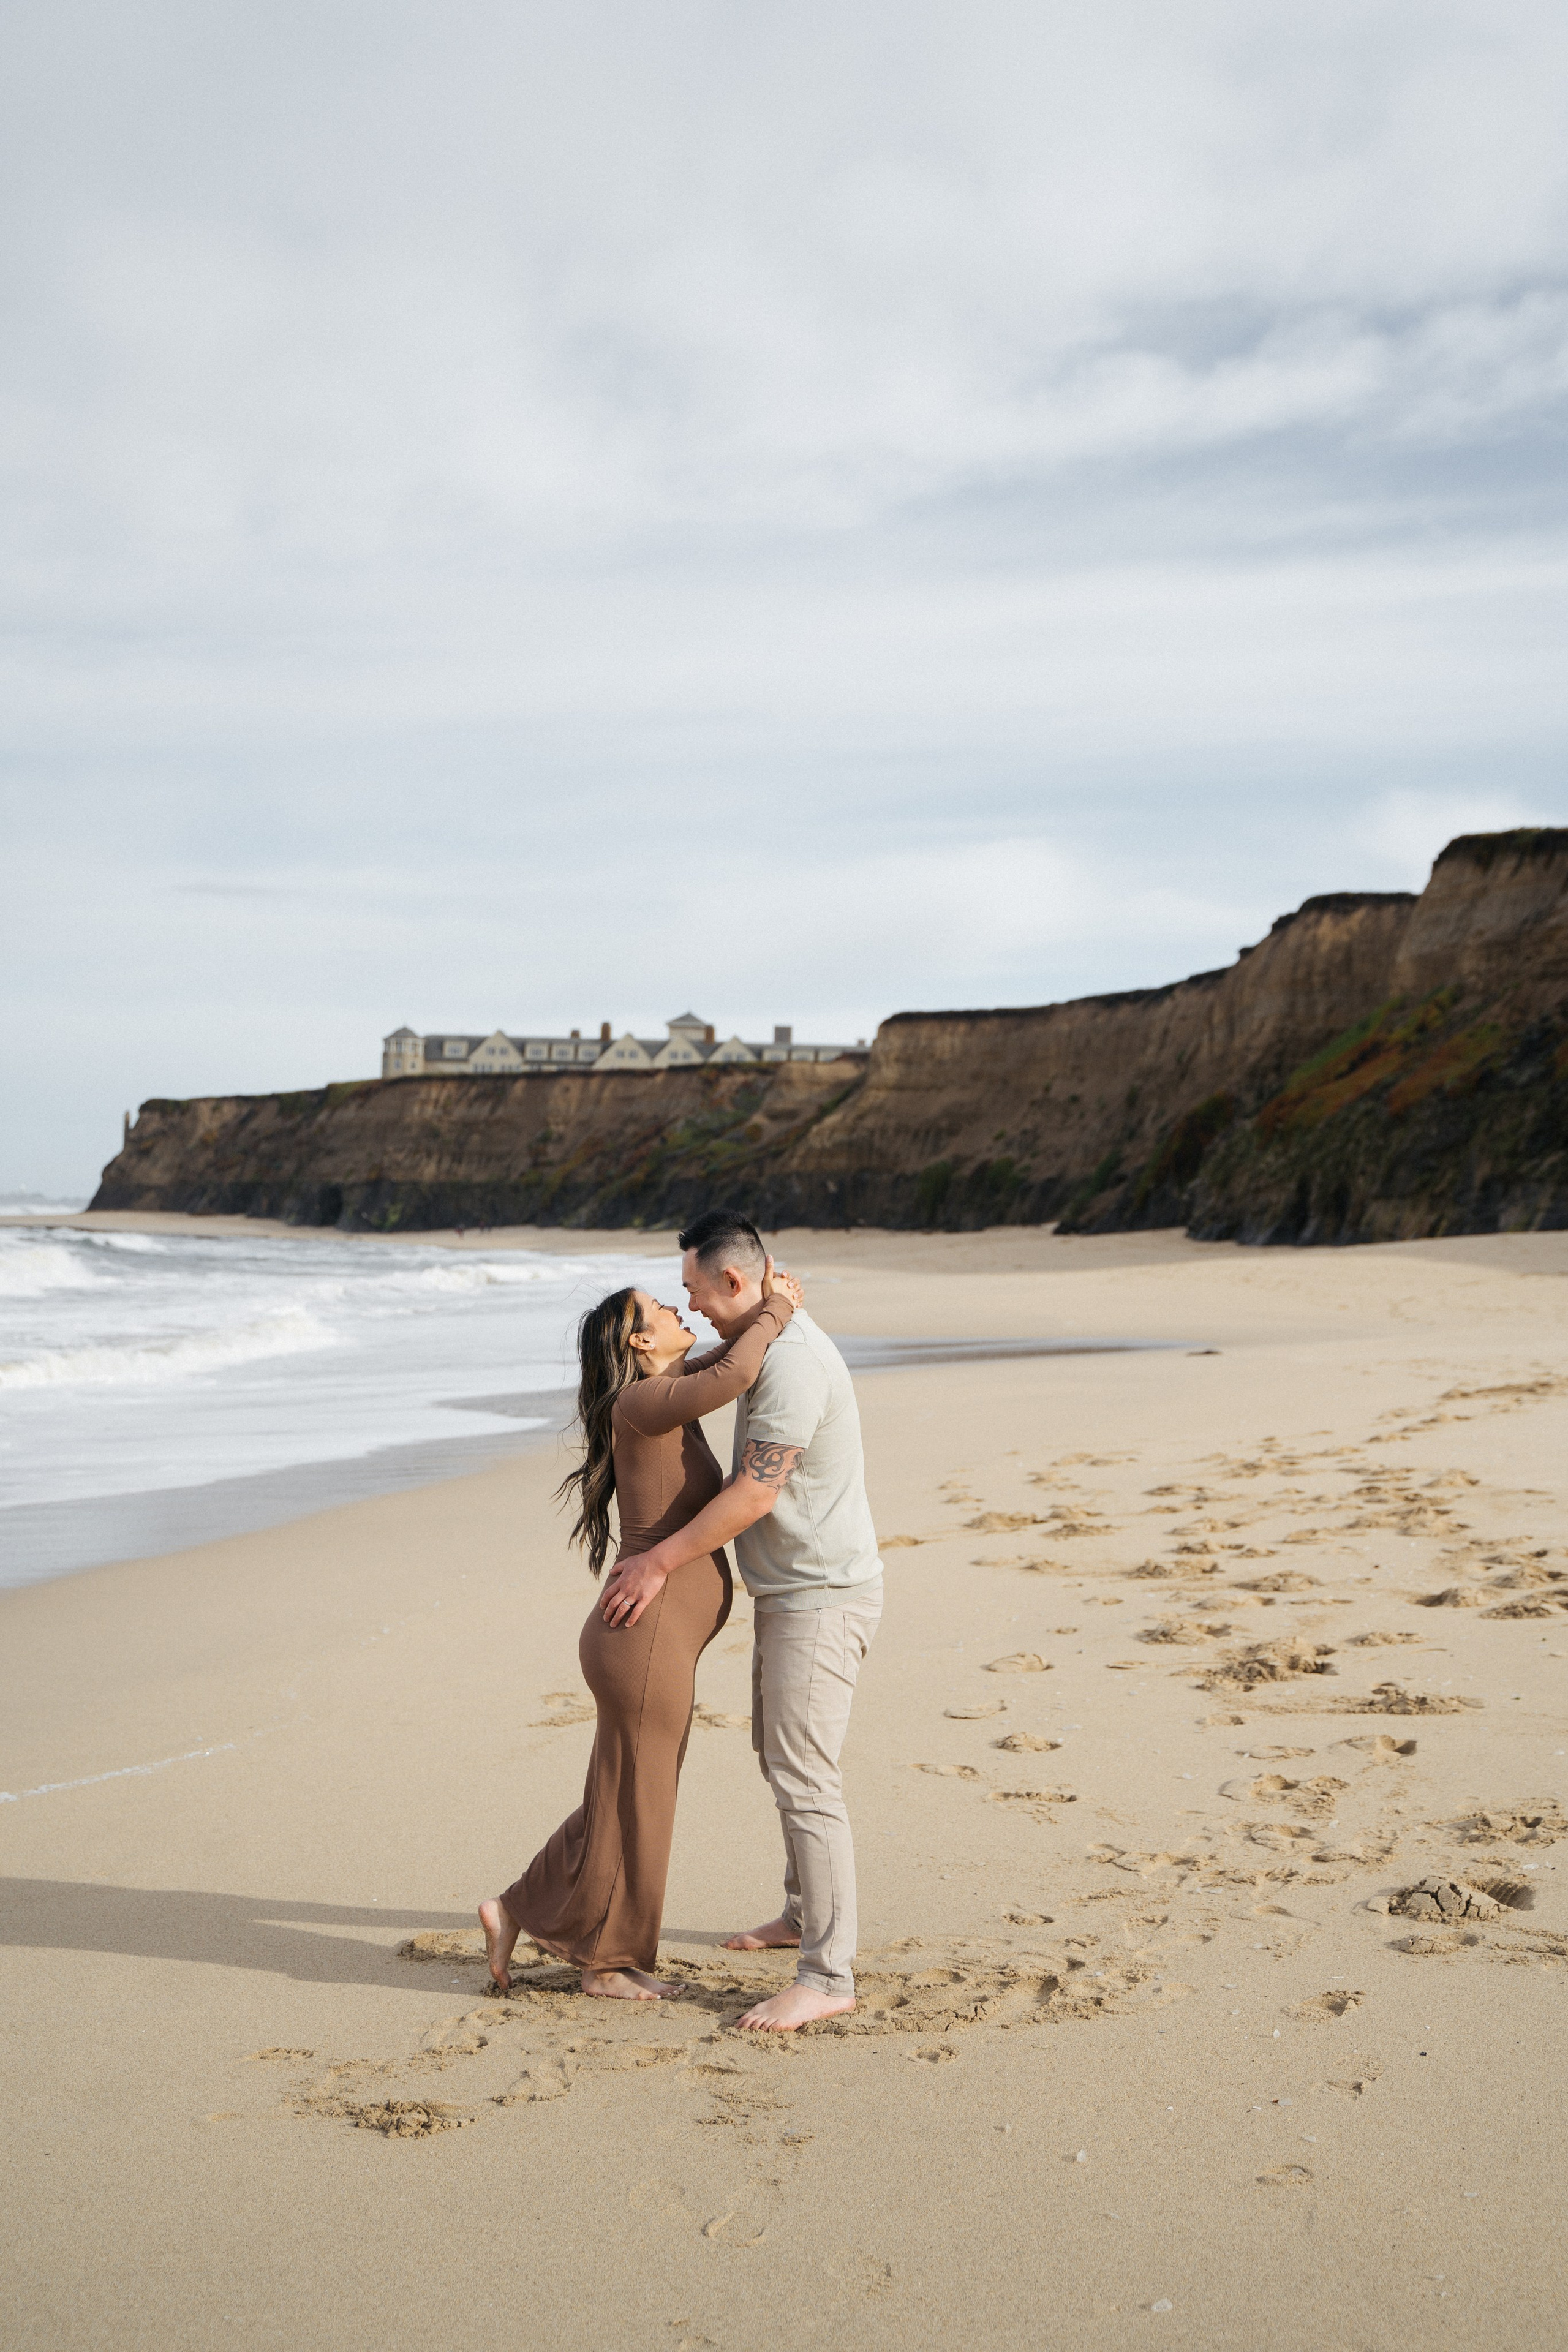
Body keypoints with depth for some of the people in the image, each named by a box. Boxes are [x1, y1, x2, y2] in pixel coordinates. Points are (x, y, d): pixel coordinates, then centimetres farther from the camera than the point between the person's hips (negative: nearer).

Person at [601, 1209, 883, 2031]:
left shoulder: (793, 1362, -23)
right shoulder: (769, 1343, 11)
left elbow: (754, 1495, -24)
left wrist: (660, 1561, -17)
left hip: (822, 1598, -11)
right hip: (787, 1592, 11)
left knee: (803, 1778, -10)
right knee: (776, 1750, 23)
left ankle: (827, 1976, -5)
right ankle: (805, 1913, 39)